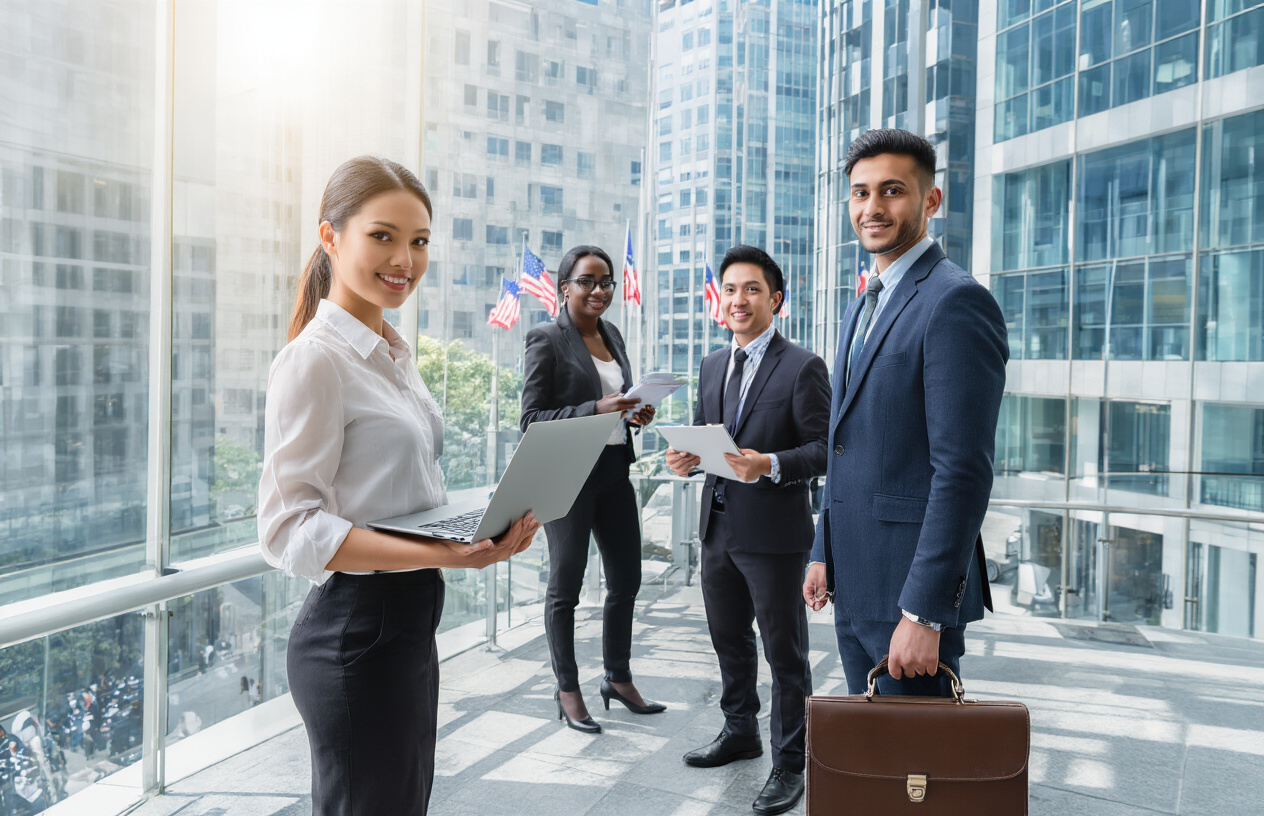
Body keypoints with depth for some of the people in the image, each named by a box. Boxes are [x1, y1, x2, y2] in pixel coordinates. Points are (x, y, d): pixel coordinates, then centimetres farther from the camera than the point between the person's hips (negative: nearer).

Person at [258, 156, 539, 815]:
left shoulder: (394, 353, 12)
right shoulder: (314, 359, -16)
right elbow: (288, 528, -21)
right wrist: (442, 554, -30)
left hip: (408, 623, 9)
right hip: (355, 631, -9)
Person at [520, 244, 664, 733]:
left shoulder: (612, 335, 12)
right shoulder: (546, 340, -8)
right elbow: (531, 418, -12)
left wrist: (635, 414, 1)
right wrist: (595, 410, -23)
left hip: (614, 470, 7)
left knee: (627, 578, 13)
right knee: (565, 586, 5)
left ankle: (618, 678, 30)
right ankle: (567, 691, 19)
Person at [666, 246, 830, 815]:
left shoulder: (802, 367, -10)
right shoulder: (712, 366, 12)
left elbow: (823, 448, -13)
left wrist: (770, 465, -29)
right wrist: (686, 458, -4)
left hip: (773, 533, -7)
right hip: (718, 527, 7)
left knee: (784, 650, 5)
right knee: (728, 638, 21)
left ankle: (789, 764, 21)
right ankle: (740, 732, 42)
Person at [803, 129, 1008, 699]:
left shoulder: (956, 301, -14)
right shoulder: (861, 310, 16)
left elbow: (963, 471, -20)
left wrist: (923, 613, -22)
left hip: (913, 588, -9)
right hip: (853, 588, 9)